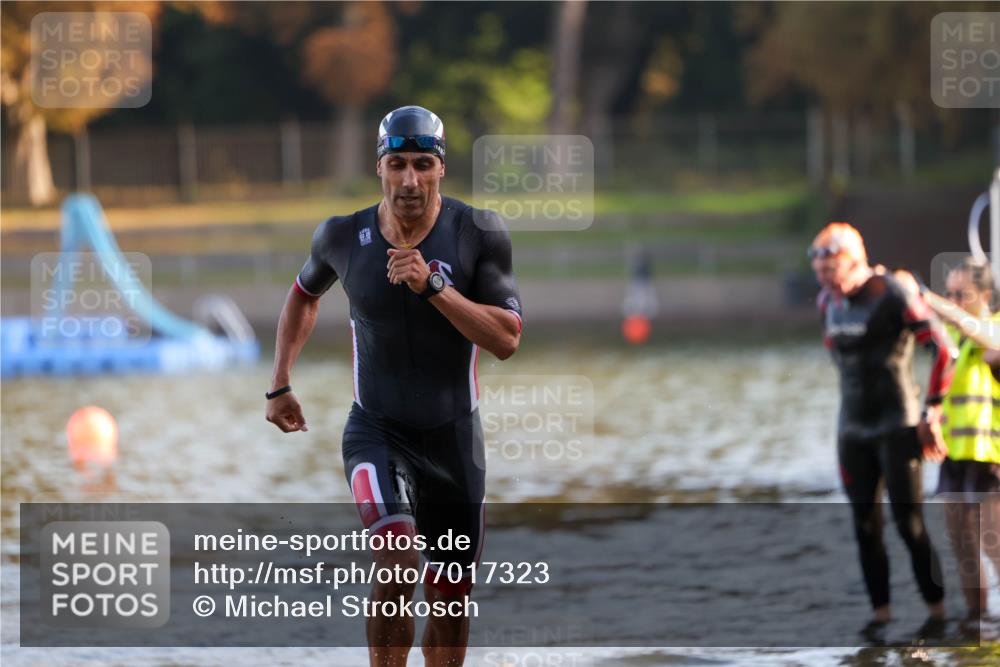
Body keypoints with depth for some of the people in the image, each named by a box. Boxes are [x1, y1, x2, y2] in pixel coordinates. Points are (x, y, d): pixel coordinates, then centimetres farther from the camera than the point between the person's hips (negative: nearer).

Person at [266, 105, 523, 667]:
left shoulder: (479, 234, -11)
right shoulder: (344, 237, -5)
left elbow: (507, 340, -18)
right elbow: (306, 294, 18)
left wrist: (432, 286, -27)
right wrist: (280, 384, 17)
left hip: (455, 436, 1)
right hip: (377, 431, -1)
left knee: (450, 598, 9)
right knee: (398, 567, -25)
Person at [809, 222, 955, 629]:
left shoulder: (891, 297, -15)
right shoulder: (828, 302, 7)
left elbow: (942, 348, -16)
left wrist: (933, 411, -15)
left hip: (896, 427, -7)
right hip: (853, 427, 7)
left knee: (909, 522, -9)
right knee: (865, 524, 5)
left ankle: (936, 608, -2)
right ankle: (880, 610, 10)